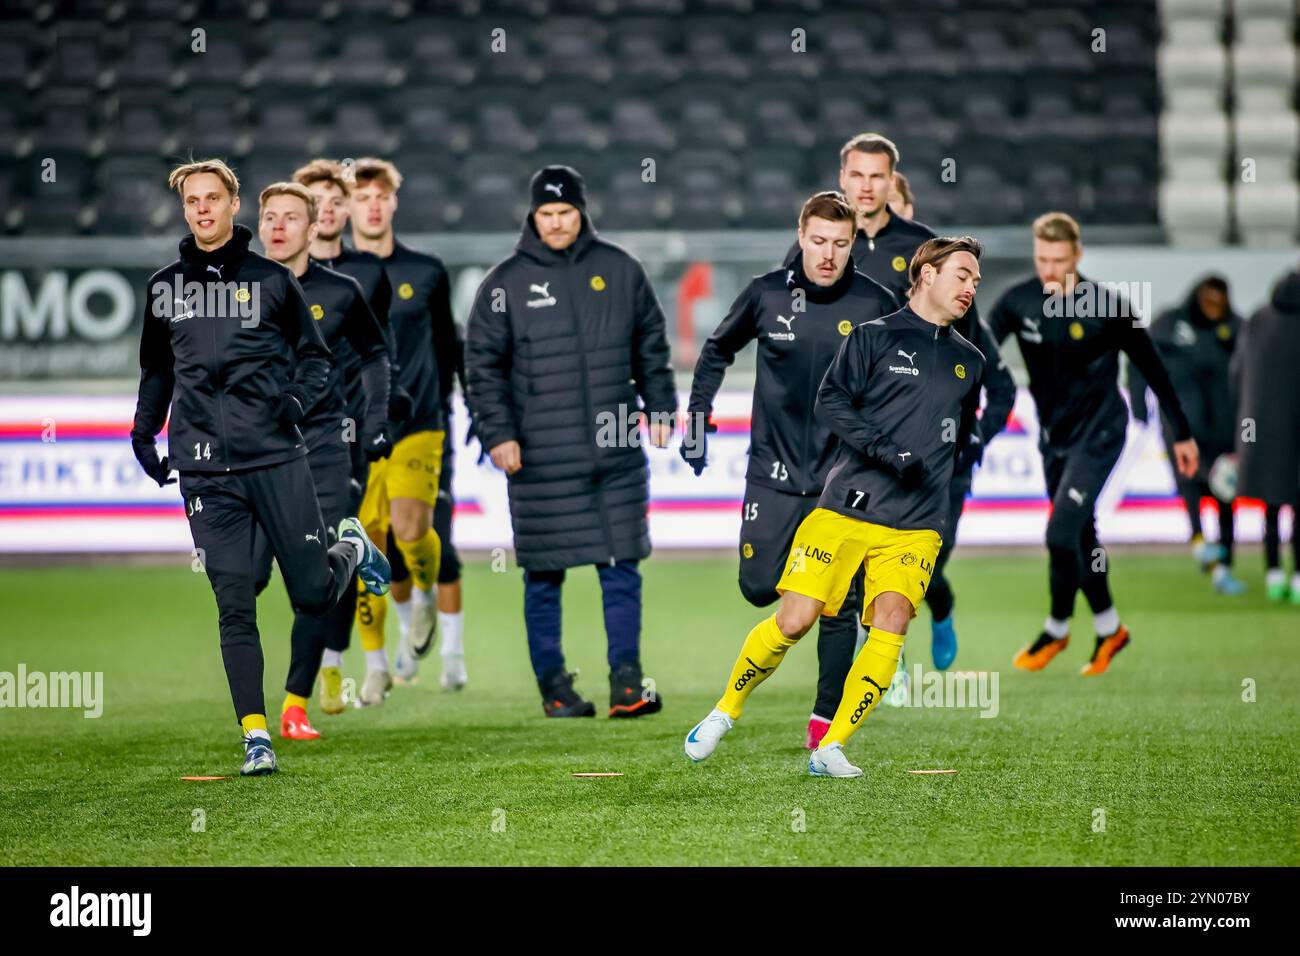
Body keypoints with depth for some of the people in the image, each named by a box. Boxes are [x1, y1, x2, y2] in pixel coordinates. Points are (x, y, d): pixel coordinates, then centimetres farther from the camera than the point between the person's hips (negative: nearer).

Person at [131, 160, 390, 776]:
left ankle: (352, 549, 36)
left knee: (313, 596, 2)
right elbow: (156, 370, 26)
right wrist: (143, 429, 15)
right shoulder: (164, 287, 12)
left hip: (276, 459, -1)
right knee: (234, 606, -5)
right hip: (204, 469, 2)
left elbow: (315, 355, 11)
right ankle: (255, 735, -1)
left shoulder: (271, 280, 4)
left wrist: (298, 397, -9)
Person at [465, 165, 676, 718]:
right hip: (541, 461, -2)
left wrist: (659, 409, 11)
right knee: (544, 576, 3)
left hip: (617, 454, 2)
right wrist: (497, 433, -6)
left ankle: (626, 681, 4)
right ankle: (553, 685, 12)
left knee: (622, 568, 0)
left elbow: (651, 346, 17)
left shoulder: (620, 271, 8)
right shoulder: (506, 283, 1)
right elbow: (483, 364, 2)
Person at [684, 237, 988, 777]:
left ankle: (832, 749, -12)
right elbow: (830, 400, -8)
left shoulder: (969, 361, 18)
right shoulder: (874, 337, 3)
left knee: (891, 622, -19)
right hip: (845, 510, -3)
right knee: (793, 620, -9)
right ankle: (725, 713, 15)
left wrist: (946, 510, 23)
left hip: (916, 526, 3)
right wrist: (885, 450, -19)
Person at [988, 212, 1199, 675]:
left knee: (1061, 533, -13)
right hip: (1053, 434, 5)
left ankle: (1057, 629, 7)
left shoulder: (1107, 308, -16)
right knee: (1080, 536, 12)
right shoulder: (1018, 302, -8)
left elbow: (1152, 368, -6)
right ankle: (1109, 628, 30)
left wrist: (1182, 433, 0)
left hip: (1099, 432, -5)